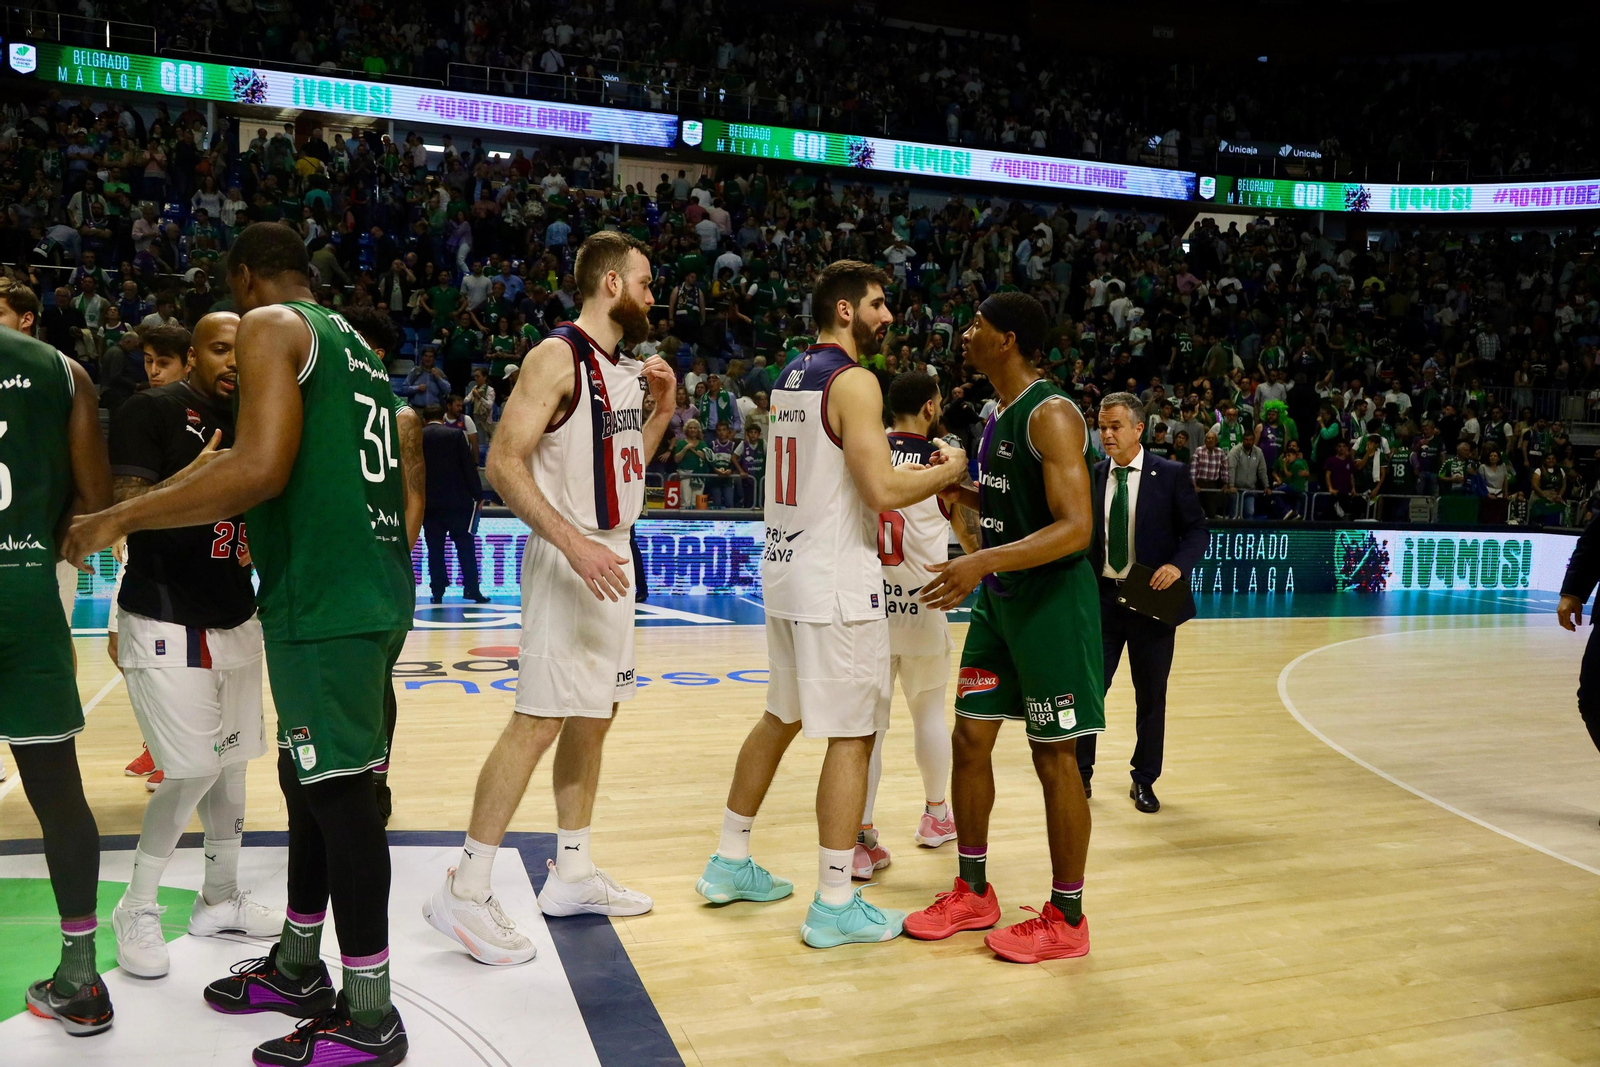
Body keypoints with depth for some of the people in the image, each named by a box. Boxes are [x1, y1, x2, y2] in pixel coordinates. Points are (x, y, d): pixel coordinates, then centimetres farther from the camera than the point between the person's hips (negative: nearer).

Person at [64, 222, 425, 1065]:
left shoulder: (270, 327, -6)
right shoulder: (355, 345, 21)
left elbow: (261, 468, -19)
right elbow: (405, 479, 23)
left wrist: (121, 519, -12)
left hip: (323, 601, -9)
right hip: (372, 592, 9)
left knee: (338, 793, -3)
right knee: (312, 780, 19)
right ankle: (296, 969, 33)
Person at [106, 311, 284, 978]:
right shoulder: (151, 411, -9)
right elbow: (124, 508, -18)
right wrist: (194, 477, -31)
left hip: (235, 616, 7)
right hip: (165, 620, -7)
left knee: (231, 762, 12)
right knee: (193, 769, -8)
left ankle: (219, 898, 28)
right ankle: (137, 910, 13)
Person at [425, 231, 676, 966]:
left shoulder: (624, 367, 14)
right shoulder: (558, 356, -13)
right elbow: (504, 463, -20)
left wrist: (661, 410, 9)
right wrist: (574, 544, -26)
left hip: (614, 558, 9)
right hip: (569, 561, -9)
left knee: (593, 718, 13)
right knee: (539, 721, -10)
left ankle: (572, 875, 26)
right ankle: (466, 891, 0)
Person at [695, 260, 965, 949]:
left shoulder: (789, 378, 14)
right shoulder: (853, 381, -14)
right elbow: (884, 491, -23)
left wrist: (918, 473, 21)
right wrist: (951, 468, -6)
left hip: (785, 568, 10)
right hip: (836, 582, -9)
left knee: (782, 717, 20)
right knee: (852, 734, -1)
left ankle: (730, 864, 30)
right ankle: (835, 906, 6)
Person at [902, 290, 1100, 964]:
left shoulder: (1051, 415, -17)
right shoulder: (996, 417, 11)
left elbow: (1076, 529, -26)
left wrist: (984, 562, -34)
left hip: (1052, 599, -9)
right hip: (999, 598, 9)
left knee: (1054, 757, 0)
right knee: (969, 738, 11)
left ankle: (1066, 919, 15)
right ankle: (973, 893, 26)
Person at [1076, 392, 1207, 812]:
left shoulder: (1170, 475, -4)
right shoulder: (1092, 476, 3)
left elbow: (1197, 530, -1)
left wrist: (1178, 564, -17)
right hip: (1101, 597, 2)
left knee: (1151, 696, 9)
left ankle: (1144, 781, 25)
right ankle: (1080, 772, 22)